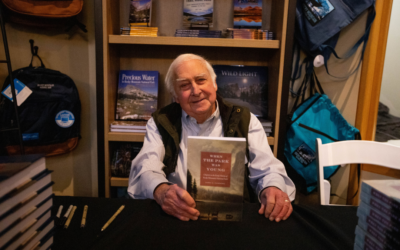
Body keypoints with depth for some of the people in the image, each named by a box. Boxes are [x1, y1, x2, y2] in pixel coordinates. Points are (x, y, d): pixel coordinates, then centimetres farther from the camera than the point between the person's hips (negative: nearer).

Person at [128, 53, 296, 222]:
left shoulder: (245, 121, 8)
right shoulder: (160, 123, 8)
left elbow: (267, 169, -1)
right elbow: (146, 168, -5)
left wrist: (272, 189, -26)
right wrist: (161, 191, -29)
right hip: (177, 218, 1)